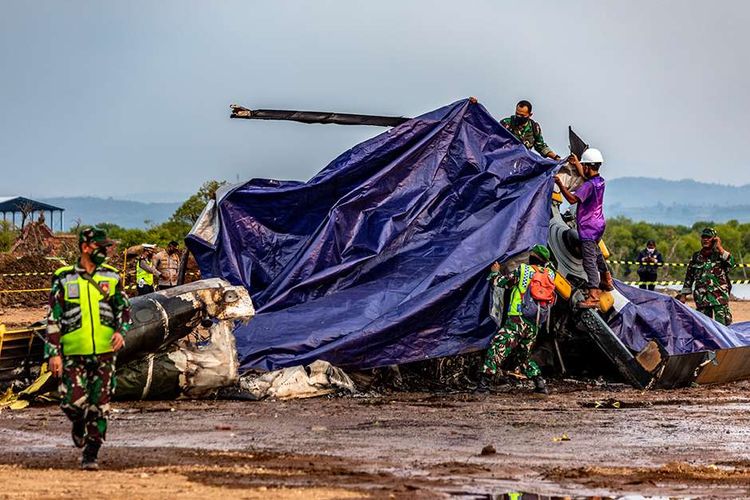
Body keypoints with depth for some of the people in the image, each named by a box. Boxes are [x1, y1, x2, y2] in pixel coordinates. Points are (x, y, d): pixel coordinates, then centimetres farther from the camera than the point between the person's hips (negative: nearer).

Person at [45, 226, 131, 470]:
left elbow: (124, 308, 15)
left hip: (105, 351, 2)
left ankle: (90, 454, 9)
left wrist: (121, 331, -5)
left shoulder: (111, 277, 7)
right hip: (74, 352, -2)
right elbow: (53, 319, 0)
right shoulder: (64, 279, -1)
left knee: (99, 405, -1)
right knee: (72, 401, -11)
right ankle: (79, 424, 24)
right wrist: (53, 352, -6)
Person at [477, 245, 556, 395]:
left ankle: (484, 382, -14)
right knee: (524, 356, 22)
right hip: (534, 326, 5)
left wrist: (495, 272, 24)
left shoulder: (522, 271, -4)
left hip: (517, 321, -5)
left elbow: (498, 282, 5)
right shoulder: (550, 275, 7)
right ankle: (541, 384, 12)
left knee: (496, 348, -5)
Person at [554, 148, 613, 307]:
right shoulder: (600, 181, 5)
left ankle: (593, 297, -21)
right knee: (596, 253, 32)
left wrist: (560, 184, -20)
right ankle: (606, 280, 48)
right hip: (599, 224, 9)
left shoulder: (589, 185, -23)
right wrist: (576, 163, 35)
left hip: (588, 227, -9)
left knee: (589, 261, -14)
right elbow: (585, 176, 27)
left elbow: (572, 199, -28)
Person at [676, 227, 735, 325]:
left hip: (720, 296, -3)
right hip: (702, 298, 3)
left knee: (722, 325, -10)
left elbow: (731, 263, -16)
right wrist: (683, 295, 12)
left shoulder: (719, 254, 5)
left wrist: (720, 248, -13)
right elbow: (689, 277, 17)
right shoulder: (696, 257, 14)